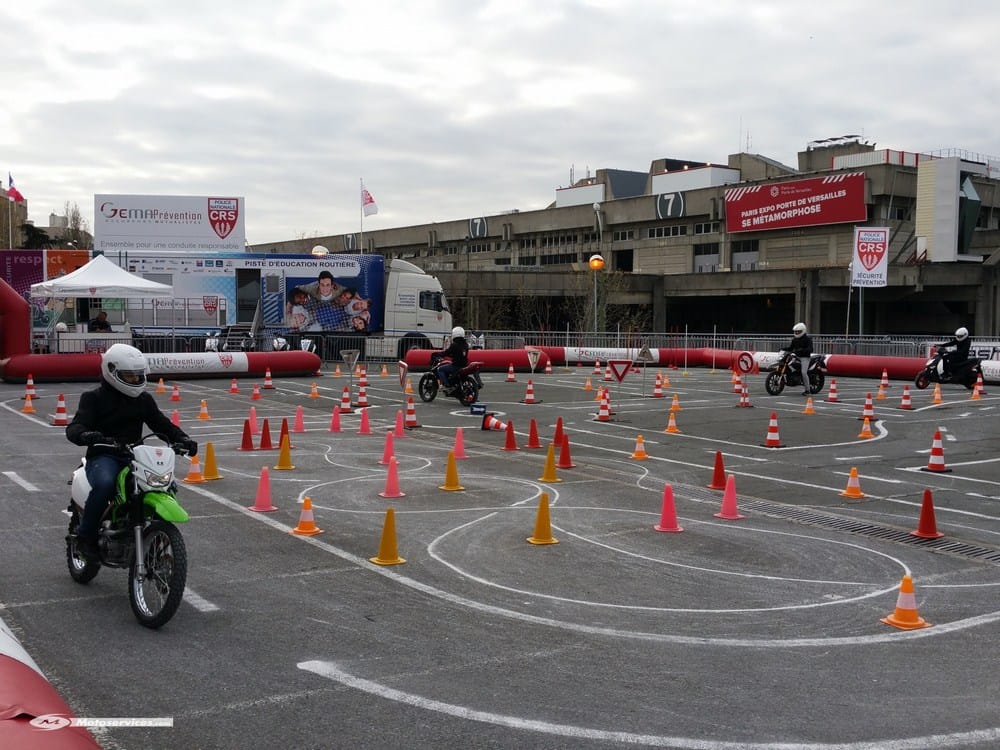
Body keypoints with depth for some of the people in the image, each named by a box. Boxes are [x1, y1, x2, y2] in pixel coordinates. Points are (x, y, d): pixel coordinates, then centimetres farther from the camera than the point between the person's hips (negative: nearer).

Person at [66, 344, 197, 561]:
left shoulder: (144, 399, 16)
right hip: (103, 456, -5)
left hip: (134, 456, 5)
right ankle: (85, 537, -18)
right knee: (104, 484, -37)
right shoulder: (94, 397, 2)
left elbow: (162, 424, 18)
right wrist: (84, 435, -34)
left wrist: (182, 439, -3)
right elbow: (74, 427, -9)